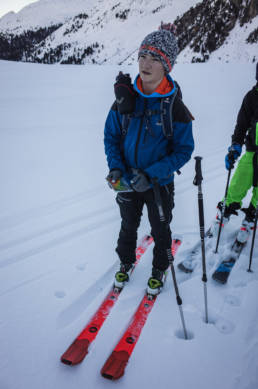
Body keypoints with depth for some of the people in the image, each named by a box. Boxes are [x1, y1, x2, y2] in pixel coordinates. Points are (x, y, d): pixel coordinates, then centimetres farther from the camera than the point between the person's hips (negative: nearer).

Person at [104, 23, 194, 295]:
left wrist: (151, 174, -24)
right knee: (128, 226, 22)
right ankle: (126, 262, 48)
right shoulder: (125, 99, -8)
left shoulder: (175, 107, -16)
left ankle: (159, 269, 43)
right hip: (128, 181, 3)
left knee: (160, 230, 17)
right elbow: (111, 134, 1)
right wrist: (115, 166, -15)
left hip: (159, 184, -2)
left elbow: (184, 150, -14)